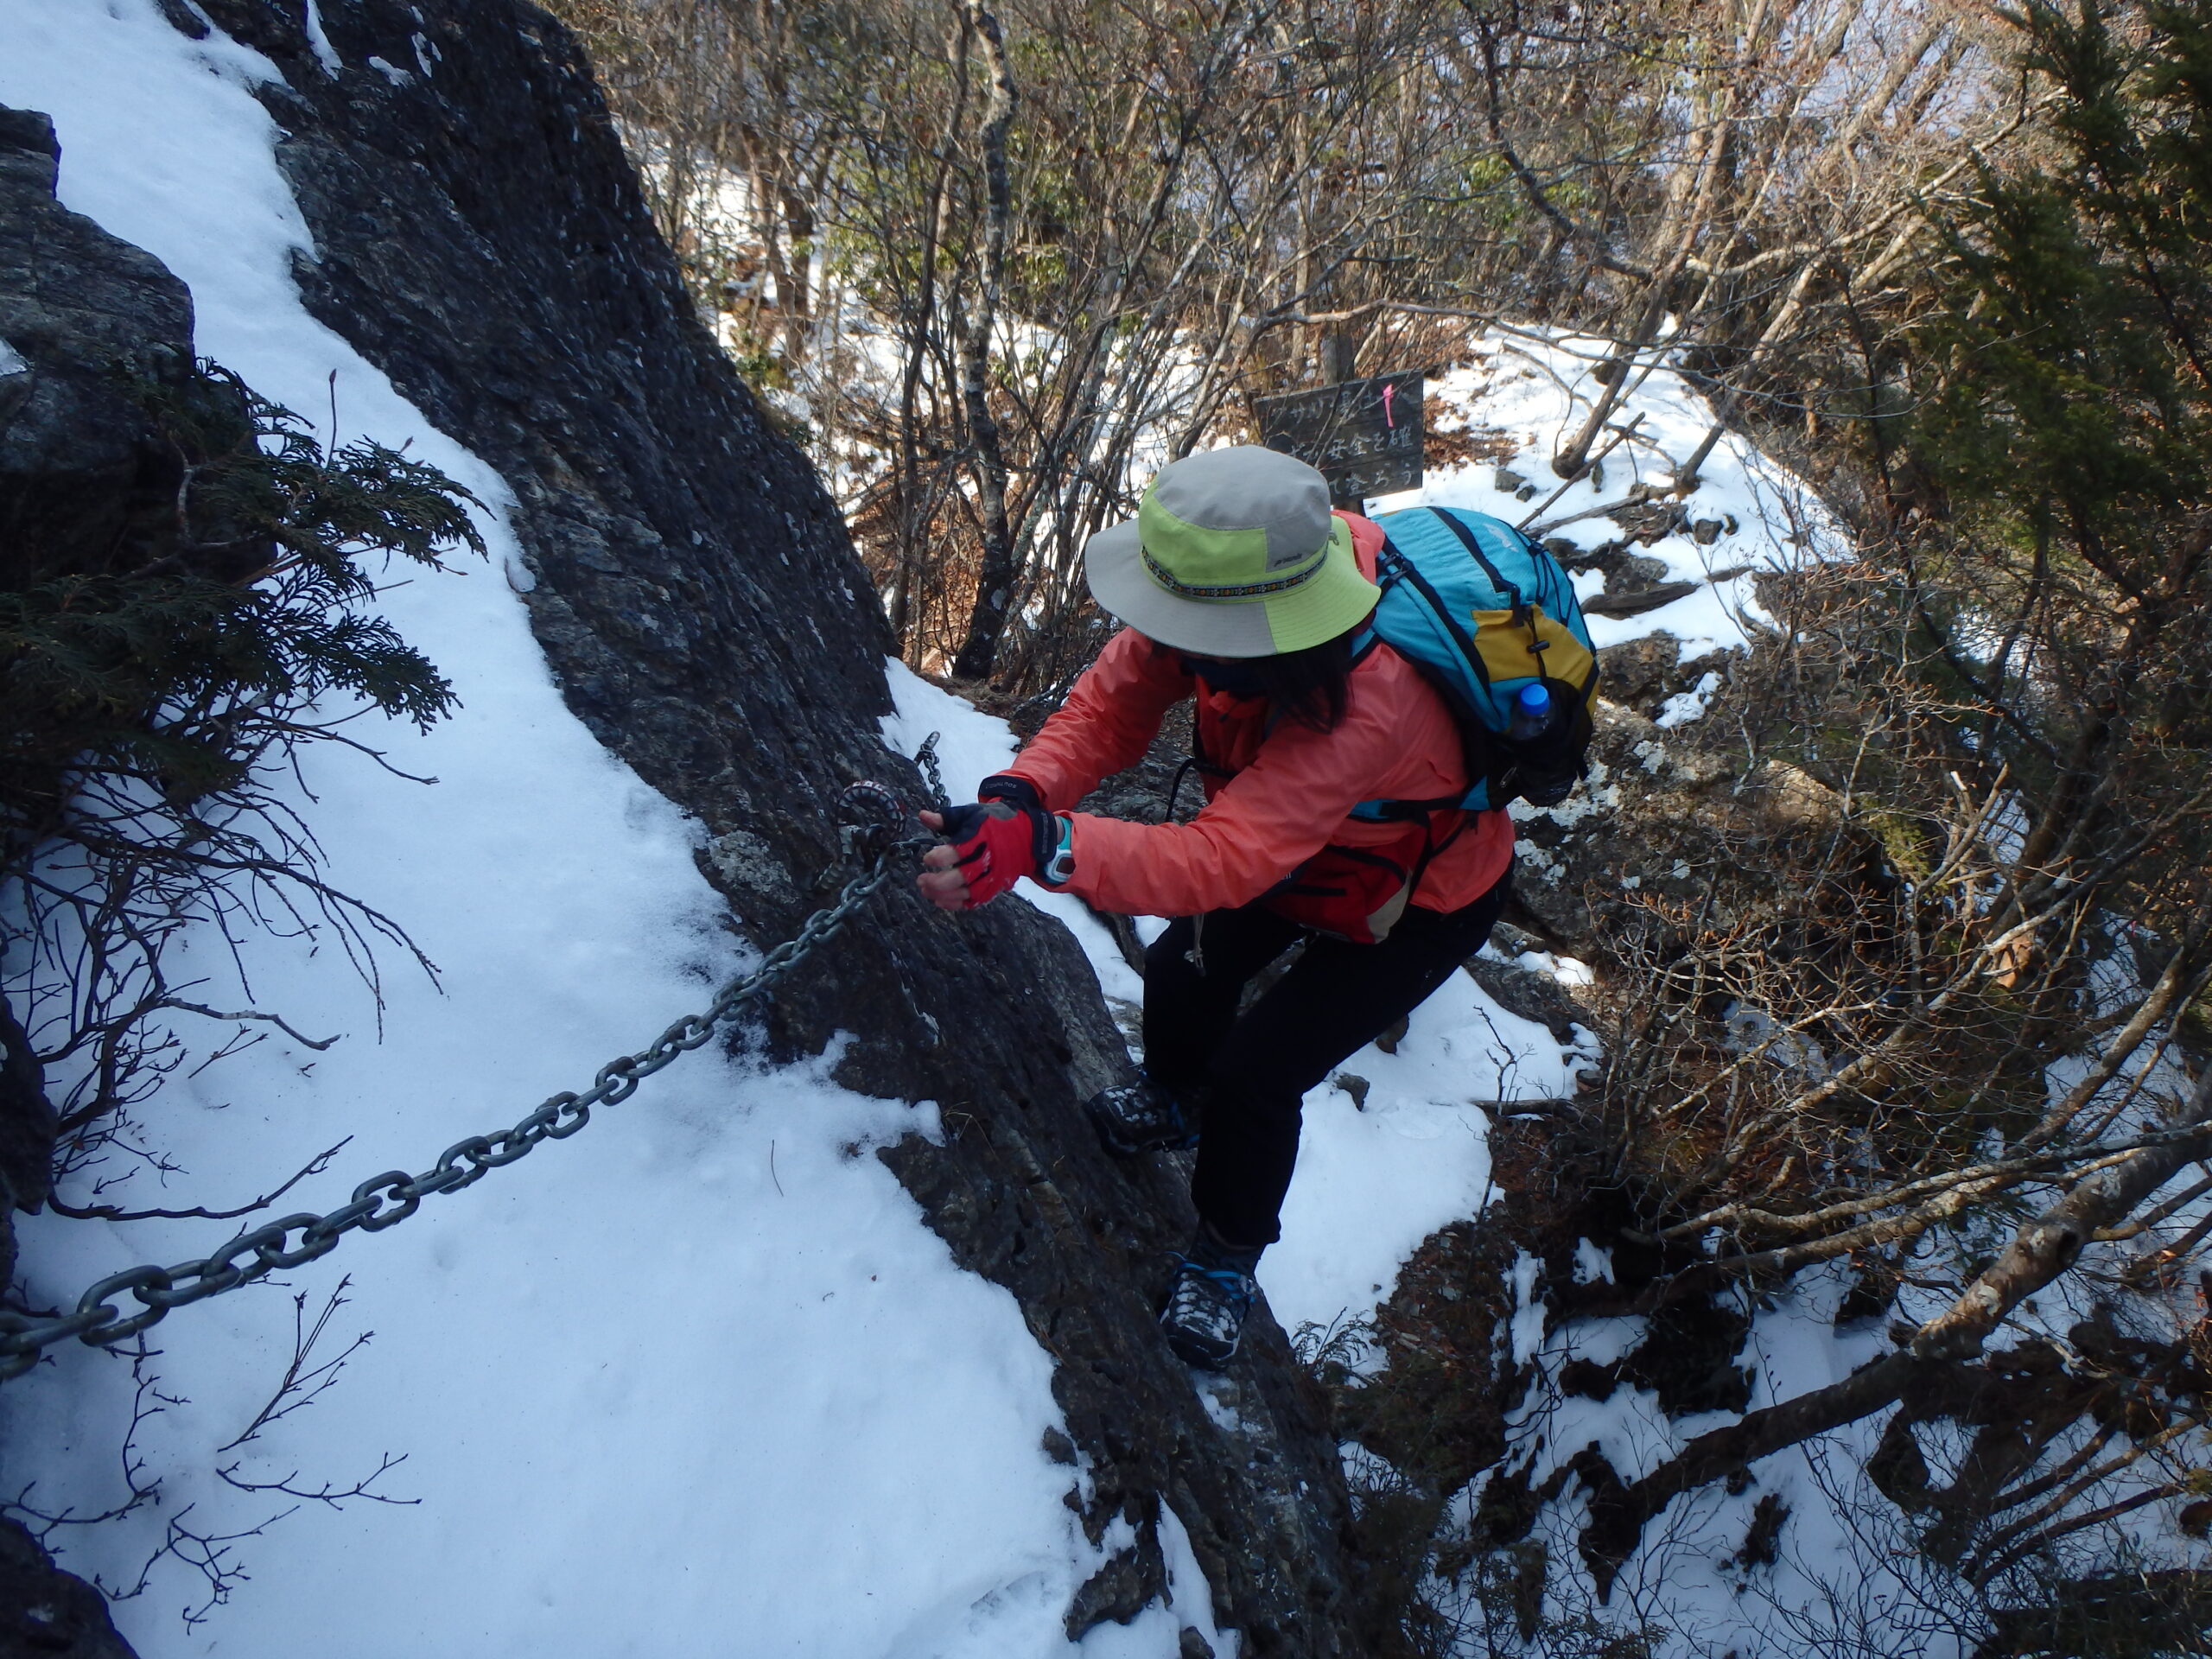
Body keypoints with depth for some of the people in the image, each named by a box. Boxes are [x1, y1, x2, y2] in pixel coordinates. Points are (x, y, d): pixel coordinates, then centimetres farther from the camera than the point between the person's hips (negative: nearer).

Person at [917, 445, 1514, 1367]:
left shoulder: (1365, 702, -47)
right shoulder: (1242, 582, -27)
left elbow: (1224, 861, -51)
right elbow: (1113, 701, -21)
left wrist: (1039, 846, -61)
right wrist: (1017, 795, -39)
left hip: (1418, 901, -6)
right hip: (1299, 839, 7)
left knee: (1256, 1074, -6)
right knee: (1184, 968, 12)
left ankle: (1226, 1259, 23)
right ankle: (1176, 1105, 47)